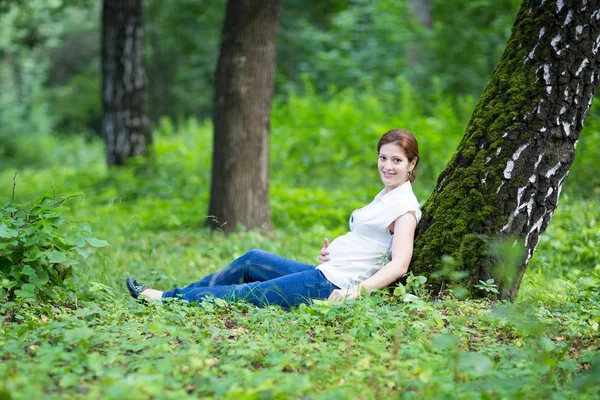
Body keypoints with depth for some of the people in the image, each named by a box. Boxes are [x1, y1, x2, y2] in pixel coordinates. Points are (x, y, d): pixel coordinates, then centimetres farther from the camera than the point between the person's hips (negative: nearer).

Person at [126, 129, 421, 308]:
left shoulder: (404, 206, -13)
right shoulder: (386, 197, 16)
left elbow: (399, 265, -24)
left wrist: (356, 291, -35)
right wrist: (330, 253, 3)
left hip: (331, 286, -10)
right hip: (325, 273, 10)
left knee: (245, 294, -4)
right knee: (252, 259, 15)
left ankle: (167, 300, 9)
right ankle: (172, 295, 22)